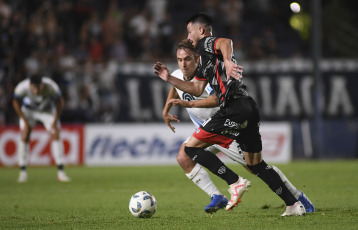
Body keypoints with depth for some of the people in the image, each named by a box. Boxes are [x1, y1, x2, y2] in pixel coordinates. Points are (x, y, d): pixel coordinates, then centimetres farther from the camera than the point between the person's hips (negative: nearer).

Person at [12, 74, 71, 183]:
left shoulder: (51, 87, -34)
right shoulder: (22, 87, -34)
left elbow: (60, 102, -14)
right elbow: (16, 102, -12)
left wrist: (55, 121, -14)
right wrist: (24, 120, -14)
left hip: (47, 110, 0)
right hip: (29, 110, 0)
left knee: (56, 136, -11)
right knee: (24, 137, -12)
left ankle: (61, 173, -7)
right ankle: (23, 173, -3)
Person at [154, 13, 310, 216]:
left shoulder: (206, 43, 0)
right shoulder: (206, 57, 29)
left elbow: (226, 42, -25)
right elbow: (197, 89, 32)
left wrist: (227, 60, -44)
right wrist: (169, 78, 32)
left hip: (234, 109, -10)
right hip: (250, 108, 10)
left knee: (192, 147, -3)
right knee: (256, 164, 18)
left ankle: (235, 183, -10)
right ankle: (294, 205, 14)